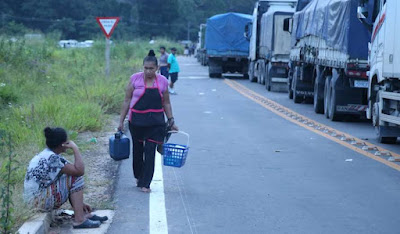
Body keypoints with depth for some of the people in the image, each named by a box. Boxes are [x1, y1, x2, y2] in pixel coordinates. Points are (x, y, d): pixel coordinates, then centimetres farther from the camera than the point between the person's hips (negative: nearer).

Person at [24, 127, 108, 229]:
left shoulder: (46, 155, 12)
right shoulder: (53, 158, -19)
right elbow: (80, 171, -23)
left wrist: (80, 202, 17)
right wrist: (75, 148, -11)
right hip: (41, 199, -10)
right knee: (76, 178, -10)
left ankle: (85, 214, 11)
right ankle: (79, 220, -13)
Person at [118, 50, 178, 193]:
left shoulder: (163, 81, 1)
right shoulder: (135, 79, -4)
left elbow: (166, 103, 11)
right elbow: (127, 101, 0)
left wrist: (171, 121, 8)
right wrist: (121, 121, 0)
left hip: (155, 122, 0)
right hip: (137, 121, 0)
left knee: (150, 151, -4)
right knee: (138, 150, 12)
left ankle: (145, 183, 1)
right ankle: (138, 177, 34)